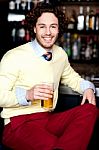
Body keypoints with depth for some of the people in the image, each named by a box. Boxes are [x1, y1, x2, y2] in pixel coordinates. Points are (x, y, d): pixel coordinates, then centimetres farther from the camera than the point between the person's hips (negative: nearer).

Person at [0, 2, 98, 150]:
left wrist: (87, 87, 9)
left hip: (49, 118, 8)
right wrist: (27, 94, -24)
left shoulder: (61, 54, 11)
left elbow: (71, 78, 30)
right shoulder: (14, 57, -8)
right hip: (19, 124, -7)